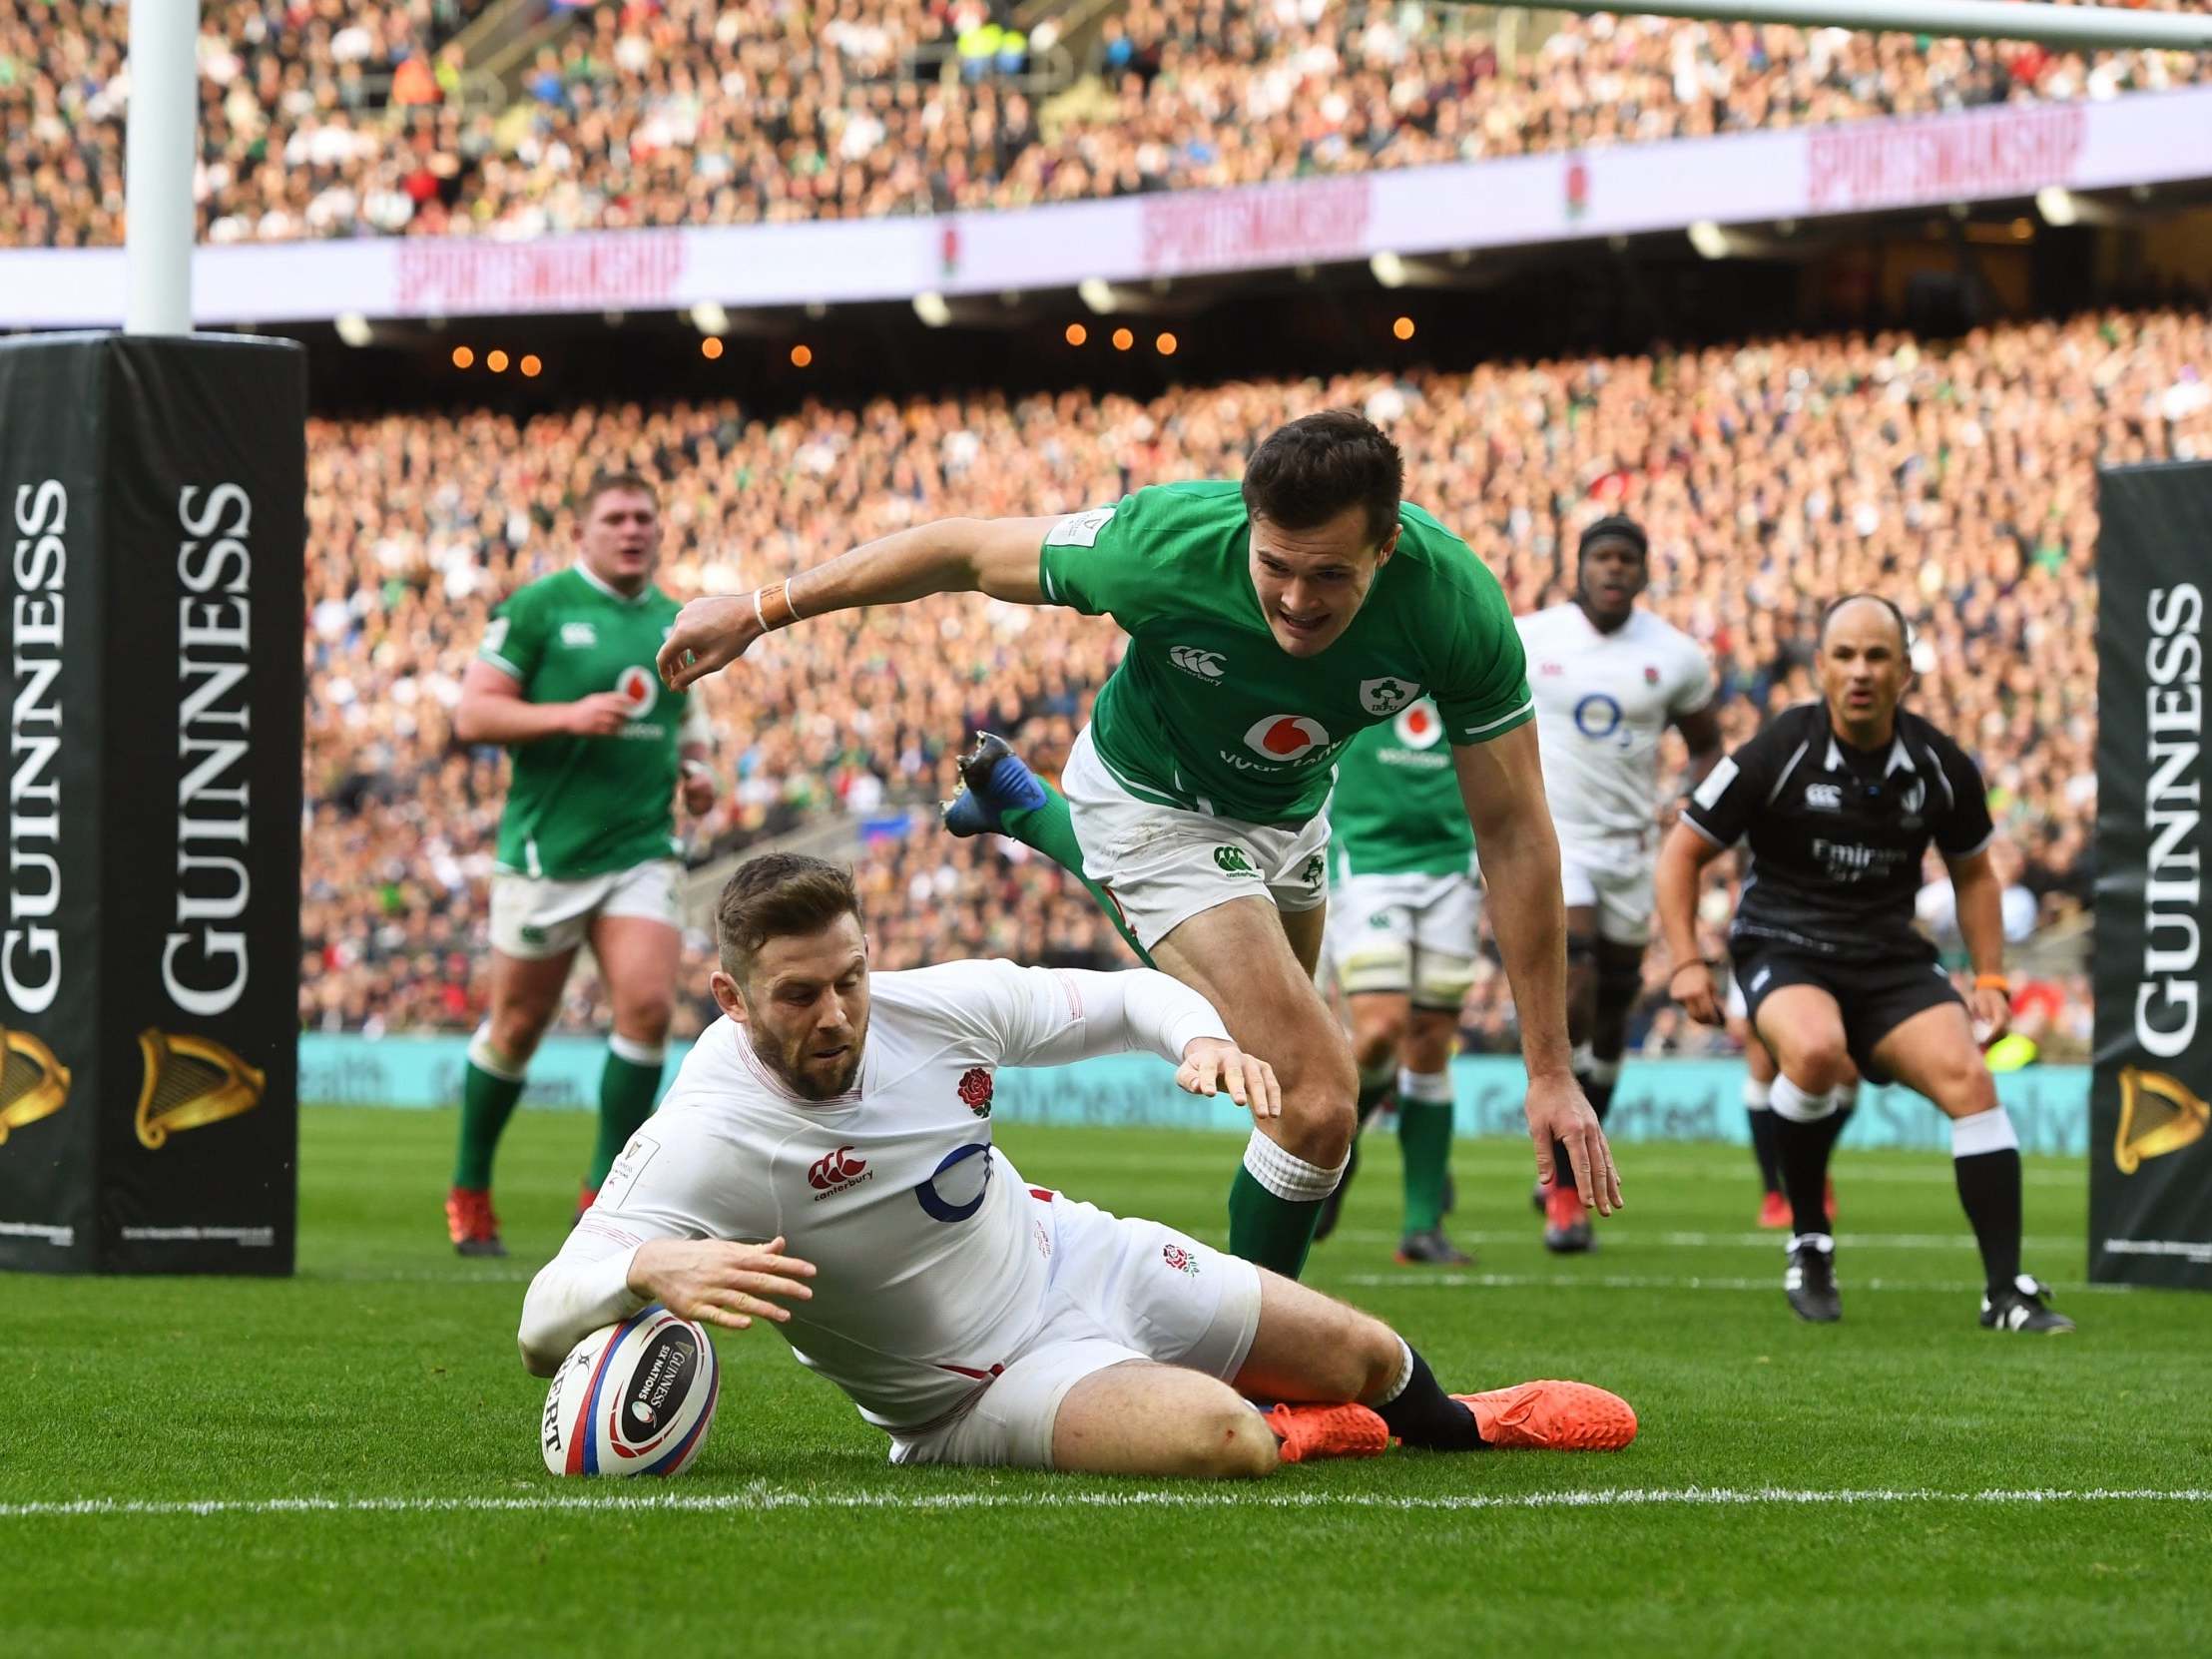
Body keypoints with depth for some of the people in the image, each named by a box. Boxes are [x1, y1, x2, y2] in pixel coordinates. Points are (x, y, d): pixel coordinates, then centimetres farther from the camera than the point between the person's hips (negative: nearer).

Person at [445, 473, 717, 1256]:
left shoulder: (675, 624, 11)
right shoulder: (537, 608, -4)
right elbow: (472, 714, -8)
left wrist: (695, 767, 4)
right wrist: (570, 715, -20)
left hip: (642, 847, 4)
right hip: (546, 847, -3)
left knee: (647, 1006, -13)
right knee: (518, 1024, 5)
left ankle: (607, 1185, 0)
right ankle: (469, 1189, 24)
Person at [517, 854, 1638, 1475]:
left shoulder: (939, 1006, -14)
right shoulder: (704, 1138, -31)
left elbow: (1127, 997, 2)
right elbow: (543, 1325, -38)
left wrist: (1201, 1037, -22)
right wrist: (652, 1266, -60)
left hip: (1076, 1256, 6)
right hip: (984, 1393, -6)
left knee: (1366, 1360, 16)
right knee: (1213, 1437, -34)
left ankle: (1455, 1425, 55)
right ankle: (1290, 1434, 5)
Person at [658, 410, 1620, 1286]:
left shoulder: (1456, 606, -34)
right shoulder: (1167, 548, -40)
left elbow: (1512, 832, -25)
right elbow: (962, 553, -23)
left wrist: (1549, 1068, -25)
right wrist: (757, 611, -15)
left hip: (1286, 810, 5)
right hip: (1155, 805, -5)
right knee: (1317, 1100, -20)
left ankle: (1021, 808, 53)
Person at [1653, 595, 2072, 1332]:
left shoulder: (1940, 766, -1)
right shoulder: (1777, 754, -11)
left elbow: (1972, 872, 18)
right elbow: (1682, 851, -2)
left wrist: (1989, 977, 8)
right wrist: (1686, 962, -11)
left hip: (1890, 953, 3)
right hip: (1783, 945, -3)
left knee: (1967, 1077, -19)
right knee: (1816, 1050, -36)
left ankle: (2007, 1291, -13)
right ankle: (1808, 1243, -14)